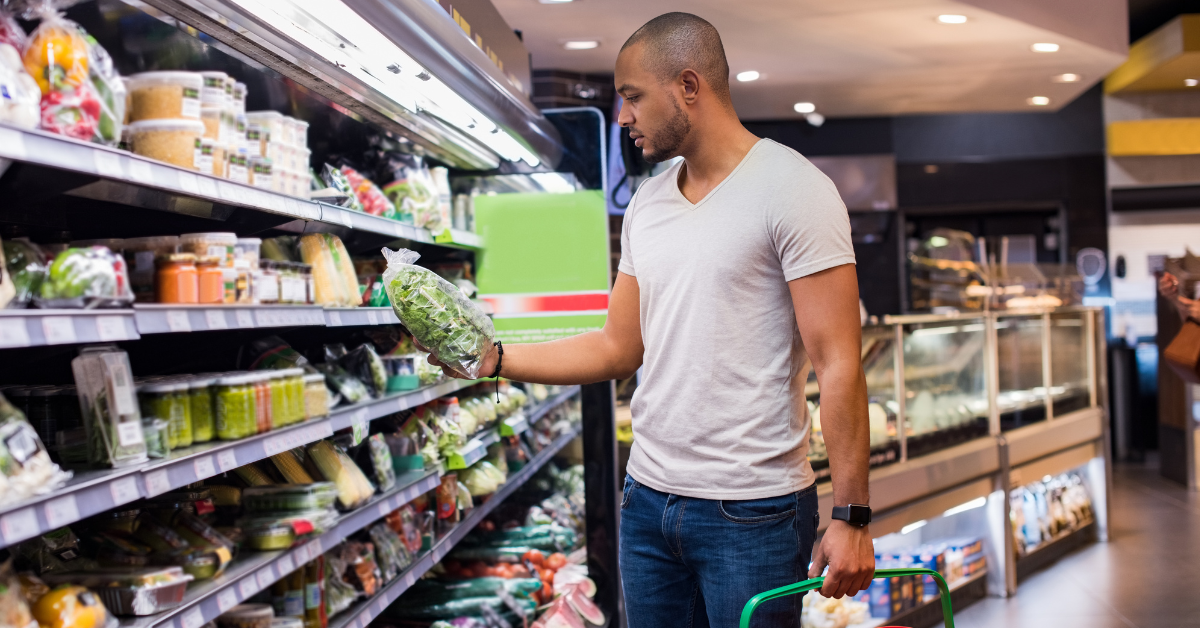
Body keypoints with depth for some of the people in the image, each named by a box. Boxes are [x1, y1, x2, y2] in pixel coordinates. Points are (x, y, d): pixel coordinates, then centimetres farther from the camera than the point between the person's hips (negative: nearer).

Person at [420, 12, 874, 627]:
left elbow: (837, 363, -14)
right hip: (648, 499, 6)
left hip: (752, 510, -6)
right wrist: (493, 359, 5)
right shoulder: (646, 202, 12)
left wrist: (851, 517, -17)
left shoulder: (792, 188, -9)